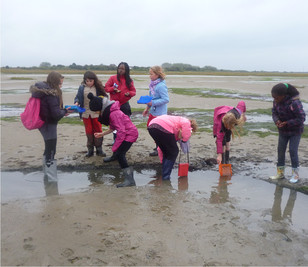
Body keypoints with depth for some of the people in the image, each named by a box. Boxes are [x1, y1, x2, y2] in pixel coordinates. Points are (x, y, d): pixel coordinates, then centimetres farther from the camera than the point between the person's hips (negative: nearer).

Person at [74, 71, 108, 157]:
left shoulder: (98, 88, -5)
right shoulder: (82, 88, 0)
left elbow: (104, 97, 0)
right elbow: (77, 97, 7)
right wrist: (76, 102, -13)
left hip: (96, 113, -2)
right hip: (86, 113, 2)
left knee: (98, 131, 6)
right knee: (89, 131, 10)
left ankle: (99, 149, 18)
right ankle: (90, 149, 20)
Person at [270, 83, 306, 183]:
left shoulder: (294, 103, -29)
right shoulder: (276, 101, -10)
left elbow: (301, 118, -24)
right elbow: (274, 112, 3)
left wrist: (287, 123, -27)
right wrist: (277, 120, -17)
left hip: (295, 131, -6)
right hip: (283, 131, 6)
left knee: (293, 150, -4)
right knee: (280, 150, 8)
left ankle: (295, 174, 12)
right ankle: (280, 173, 20)